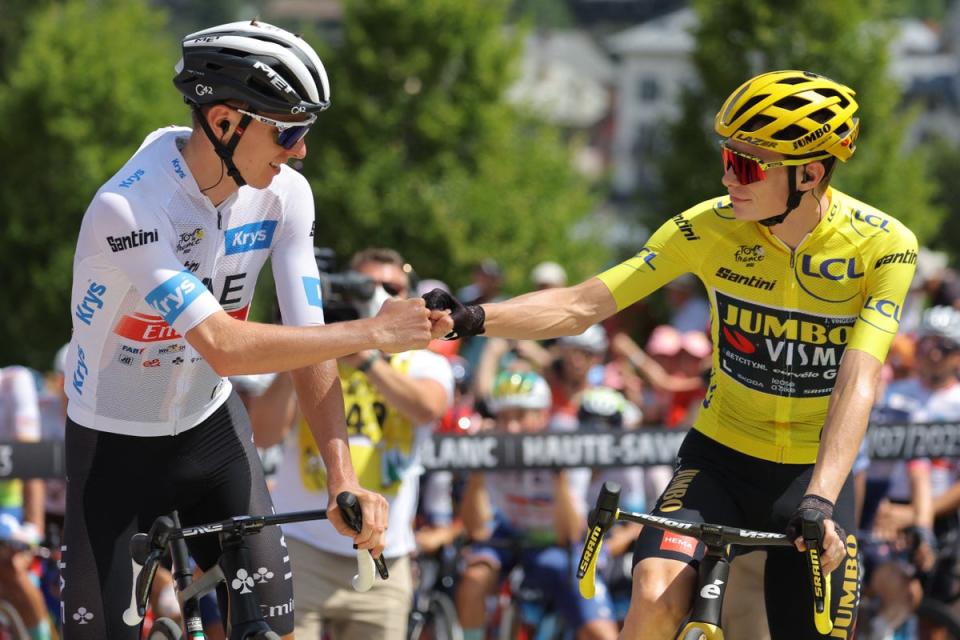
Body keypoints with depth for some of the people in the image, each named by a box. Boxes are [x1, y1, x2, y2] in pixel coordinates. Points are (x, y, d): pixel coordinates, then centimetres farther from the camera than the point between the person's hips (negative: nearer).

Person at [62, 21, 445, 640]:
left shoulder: (285, 195, -13)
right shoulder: (128, 210, -31)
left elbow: (310, 344, -14)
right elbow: (223, 347, -36)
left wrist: (344, 477, -25)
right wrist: (373, 333, -33)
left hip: (213, 427, 5)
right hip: (117, 444, -5)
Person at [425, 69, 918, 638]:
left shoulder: (884, 246, -18)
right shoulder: (710, 228, -14)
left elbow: (858, 384, -27)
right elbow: (581, 307, -17)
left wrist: (820, 501, -40)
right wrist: (474, 320, -33)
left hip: (816, 471, 0)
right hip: (721, 458, 0)